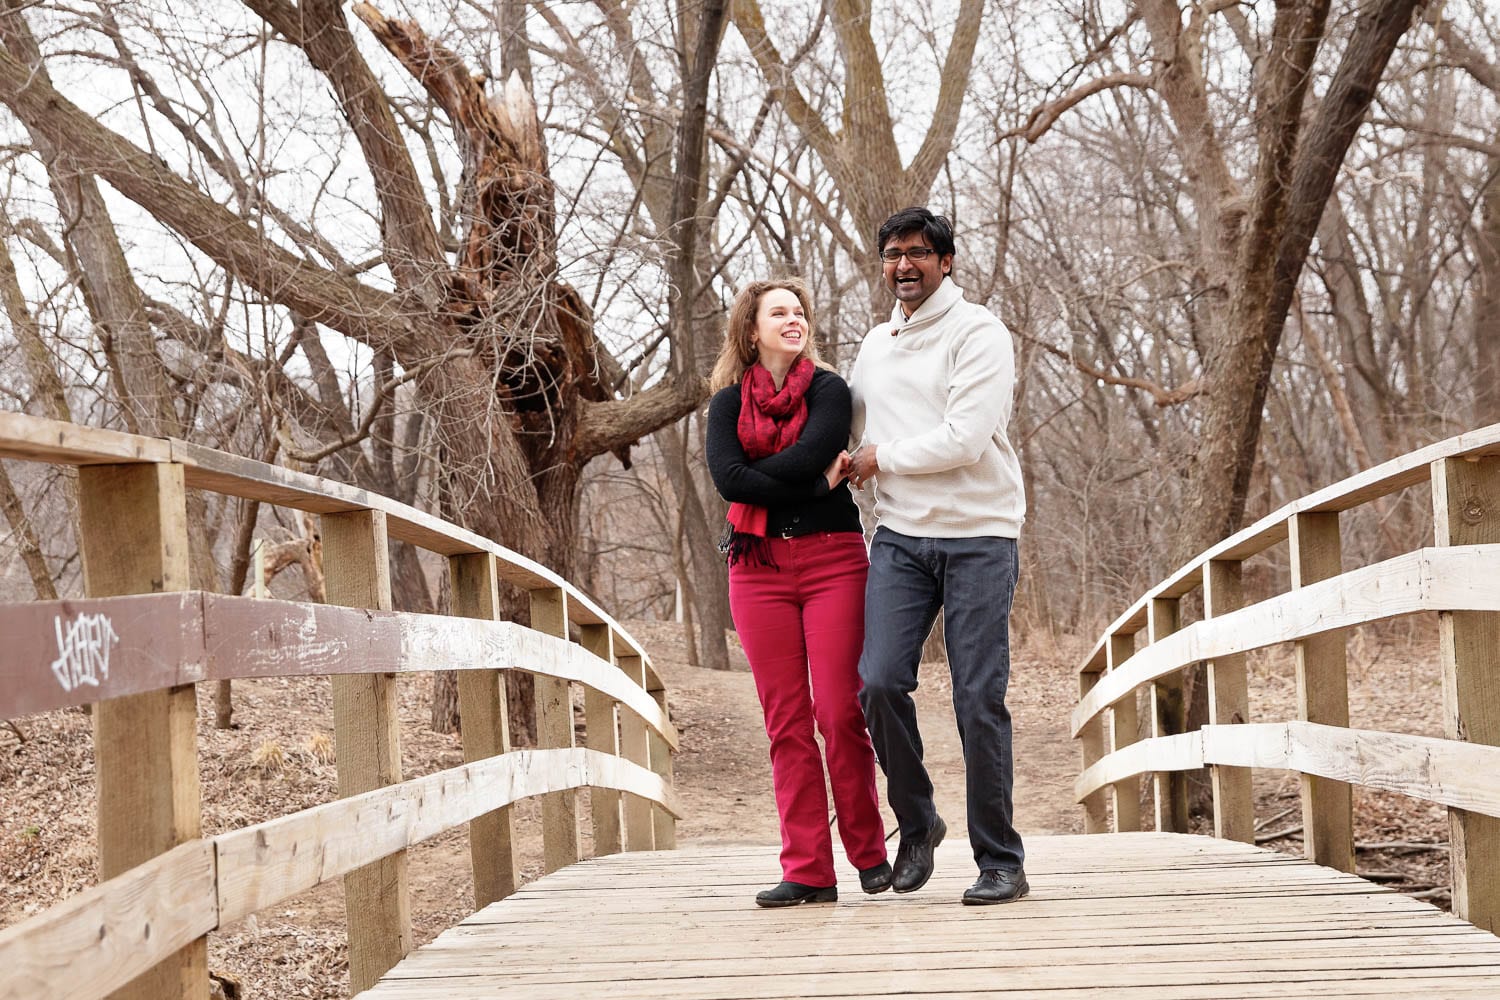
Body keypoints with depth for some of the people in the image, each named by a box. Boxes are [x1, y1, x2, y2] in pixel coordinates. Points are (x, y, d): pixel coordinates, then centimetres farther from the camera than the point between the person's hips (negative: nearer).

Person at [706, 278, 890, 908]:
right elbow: (726, 478, -6)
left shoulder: (829, 389, 5)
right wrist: (815, 485, -9)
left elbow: (809, 455, -14)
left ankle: (869, 852, 10)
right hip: (759, 567, 2)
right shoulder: (729, 402, 11)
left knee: (839, 713, -7)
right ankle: (808, 872, 5)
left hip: (833, 560, -2)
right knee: (786, 722, 1)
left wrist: (760, 478, -4)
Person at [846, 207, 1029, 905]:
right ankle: (916, 822, 13)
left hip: (979, 537, -5)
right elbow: (851, 429, 32)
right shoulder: (874, 345, 16)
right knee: (879, 682, -10)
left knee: (979, 700, -5)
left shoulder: (977, 332, -4)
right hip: (900, 537, 5)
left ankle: (1001, 862, 6)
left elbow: (965, 440, -16)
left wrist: (882, 459, -4)